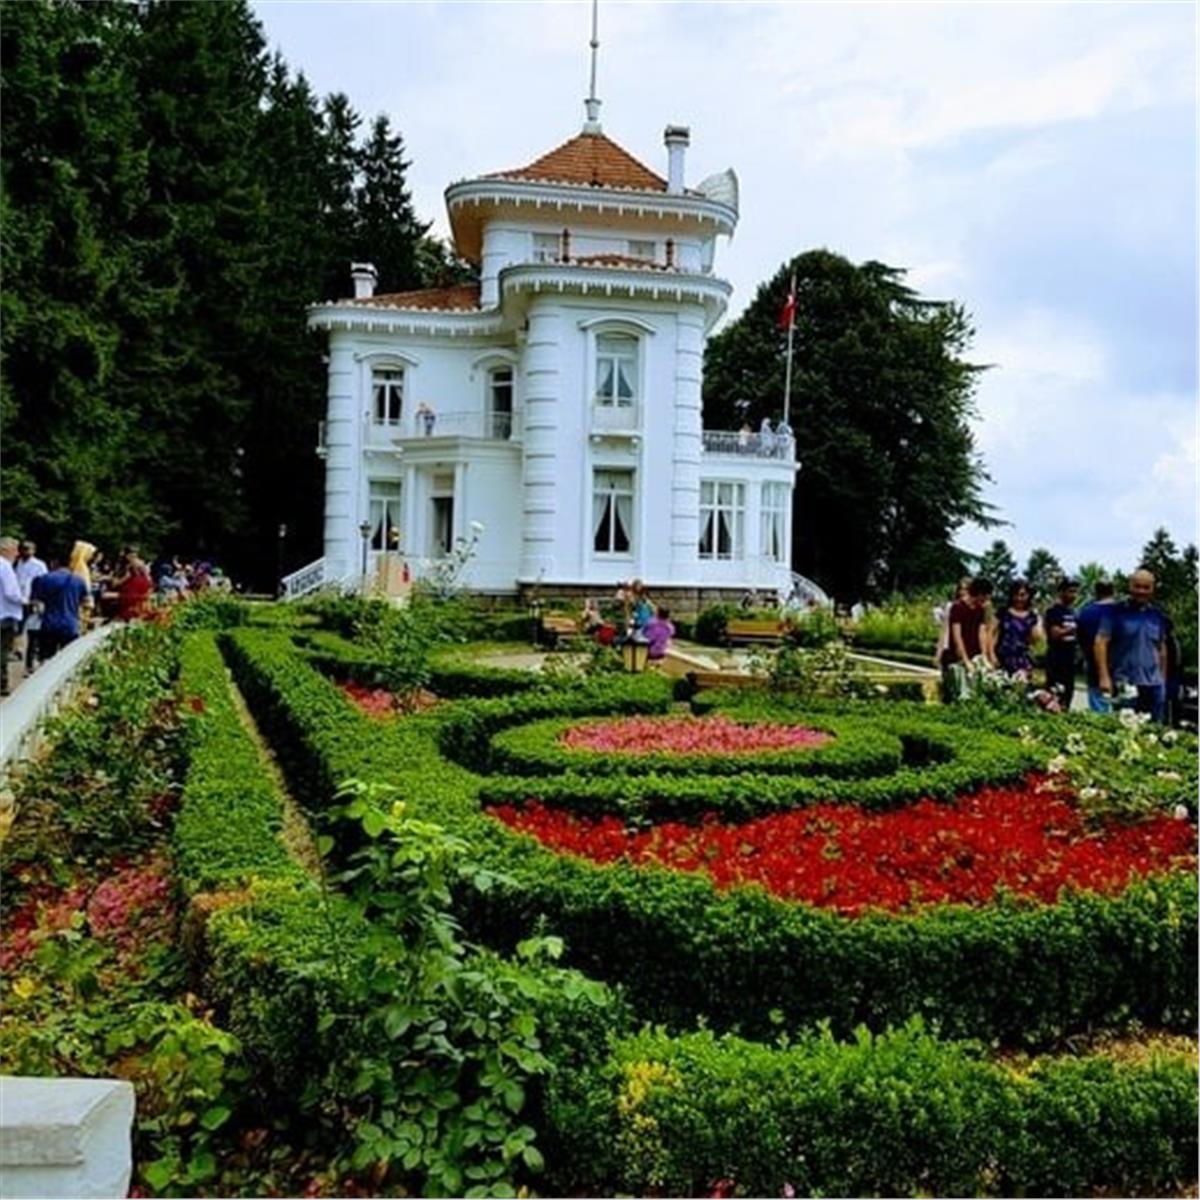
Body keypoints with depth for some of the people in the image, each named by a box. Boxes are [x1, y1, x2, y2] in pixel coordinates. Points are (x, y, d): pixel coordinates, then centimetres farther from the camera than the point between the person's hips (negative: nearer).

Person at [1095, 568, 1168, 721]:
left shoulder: (1157, 615, 12)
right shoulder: (1115, 612, -3)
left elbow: (1162, 648, 20)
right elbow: (1101, 642, -9)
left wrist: (1163, 679, 16)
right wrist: (1104, 678, -16)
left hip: (1153, 685, 5)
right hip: (1124, 684, -5)